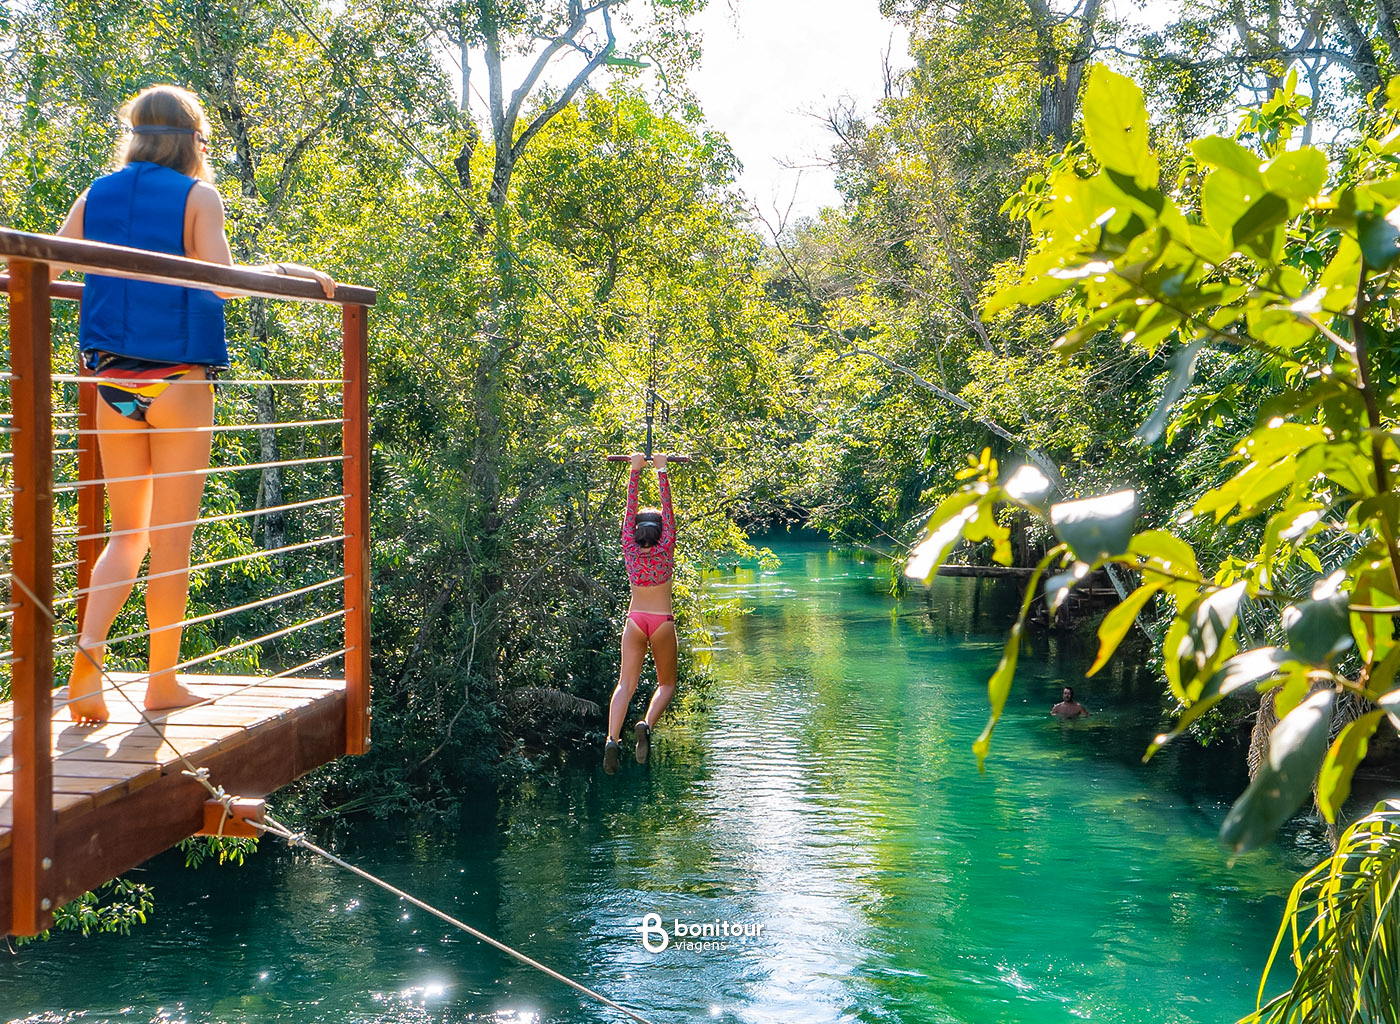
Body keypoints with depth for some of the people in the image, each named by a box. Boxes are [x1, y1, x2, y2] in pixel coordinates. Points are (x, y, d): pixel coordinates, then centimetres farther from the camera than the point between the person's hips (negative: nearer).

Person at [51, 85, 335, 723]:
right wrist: (282, 270, 0)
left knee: (128, 532, 15)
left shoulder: (97, 196, 9)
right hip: (178, 379, -4)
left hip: (112, 379, 4)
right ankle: (162, 682, 10)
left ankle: (89, 646, -7)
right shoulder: (197, 196, -3)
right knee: (171, 539, 4)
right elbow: (220, 282, -14)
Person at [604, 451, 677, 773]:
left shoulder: (630, 550, -1)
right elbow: (667, 508, -6)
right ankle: (647, 724, -17)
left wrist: (635, 470, 4)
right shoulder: (666, 550, -6)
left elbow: (630, 509, 1)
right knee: (666, 683, 11)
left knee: (626, 683, -2)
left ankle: (612, 738, -22)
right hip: (663, 621, -2)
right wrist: (661, 471, -3)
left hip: (634, 621, 2)